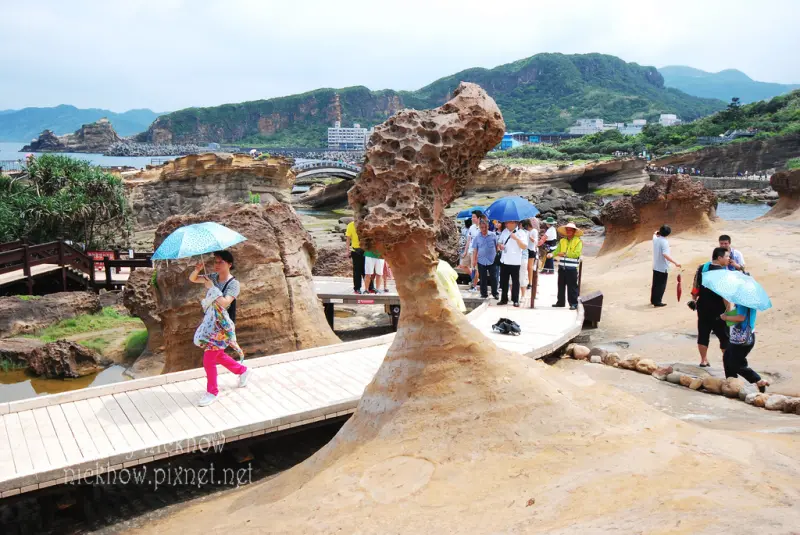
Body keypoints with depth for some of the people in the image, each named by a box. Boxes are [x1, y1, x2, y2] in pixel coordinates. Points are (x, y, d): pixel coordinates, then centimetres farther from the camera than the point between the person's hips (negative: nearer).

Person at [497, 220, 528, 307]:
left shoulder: (521, 233, -6)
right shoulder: (505, 231, 11)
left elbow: (524, 246, -15)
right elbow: (499, 242, 20)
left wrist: (516, 238, -26)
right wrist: (499, 245, -3)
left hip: (515, 261, -5)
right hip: (504, 260, 5)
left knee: (515, 281, 3)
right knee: (504, 281, 11)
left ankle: (515, 300, 10)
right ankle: (504, 299, 21)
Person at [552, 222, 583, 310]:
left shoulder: (578, 241, -4)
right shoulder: (562, 241, 12)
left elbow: (576, 254, -14)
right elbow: (557, 250, 3)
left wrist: (565, 254, -18)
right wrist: (551, 254, -17)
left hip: (572, 268, -5)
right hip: (562, 267, 5)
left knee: (572, 287, -2)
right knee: (561, 286, 13)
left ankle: (573, 303, 5)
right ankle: (560, 302, 24)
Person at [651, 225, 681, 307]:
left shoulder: (655, 238, 0)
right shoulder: (664, 242, -22)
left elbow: (655, 233, 29)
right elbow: (665, 255, -32)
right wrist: (675, 263, -33)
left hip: (655, 266, 7)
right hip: (663, 267, -7)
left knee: (655, 284, 17)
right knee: (661, 285, 2)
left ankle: (653, 300, 26)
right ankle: (657, 302, 5)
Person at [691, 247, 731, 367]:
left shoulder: (701, 268, 3)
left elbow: (695, 287, 6)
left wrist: (694, 300, 17)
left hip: (703, 307, 6)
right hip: (718, 309, -6)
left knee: (703, 333, 12)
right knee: (724, 335, 7)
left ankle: (703, 360, 19)